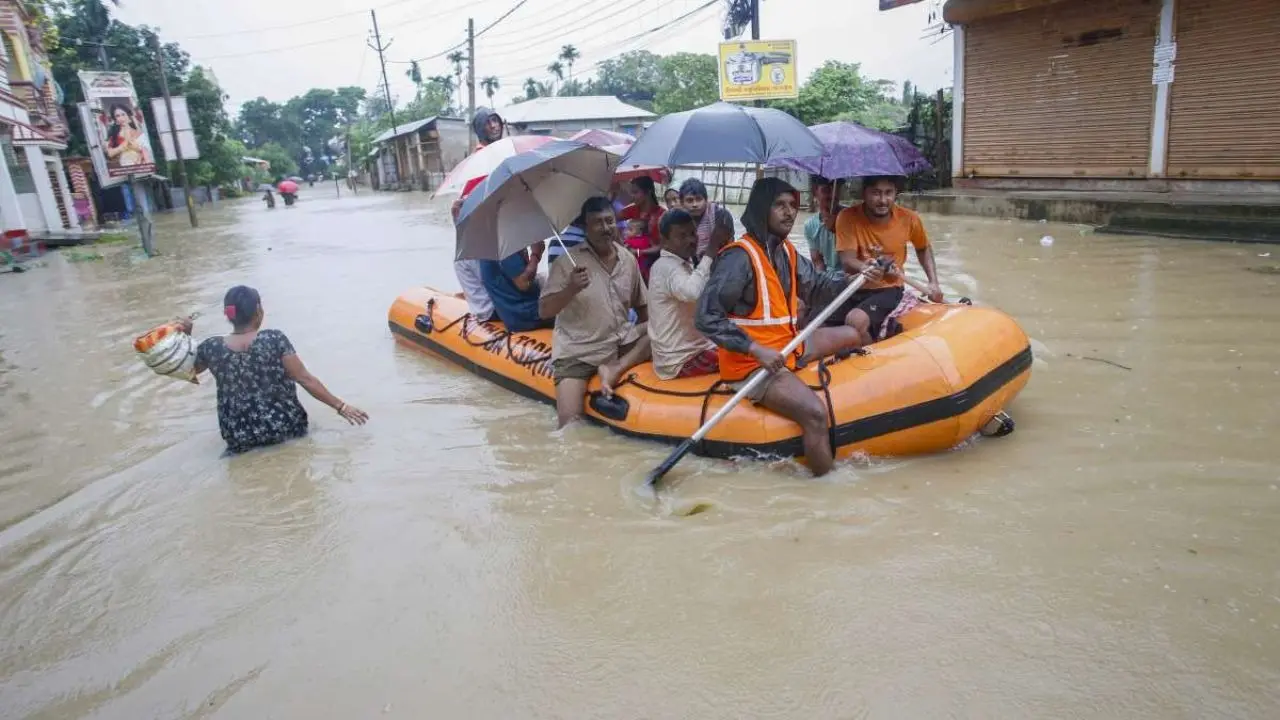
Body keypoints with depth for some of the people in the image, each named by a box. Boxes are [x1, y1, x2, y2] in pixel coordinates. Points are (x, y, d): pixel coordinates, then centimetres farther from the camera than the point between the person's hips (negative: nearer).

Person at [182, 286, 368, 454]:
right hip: (283, 427, -2)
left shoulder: (211, 348, -9)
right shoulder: (274, 340, -17)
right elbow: (305, 380, -17)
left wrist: (185, 335, 5)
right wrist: (341, 407, -12)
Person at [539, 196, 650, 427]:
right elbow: (544, 311, -13)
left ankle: (616, 369, -18)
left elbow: (641, 305, 14)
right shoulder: (569, 261, -10)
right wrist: (571, 289, -29)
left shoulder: (628, 258, 3)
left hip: (621, 343, 5)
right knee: (570, 423, -18)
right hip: (577, 352, -4)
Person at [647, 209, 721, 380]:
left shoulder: (682, 264, 12)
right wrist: (710, 253, -33)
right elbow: (692, 292, -41)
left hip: (690, 349, 10)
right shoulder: (667, 266, -20)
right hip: (680, 361, -10)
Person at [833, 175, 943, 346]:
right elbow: (847, 260, -17)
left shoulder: (910, 219, -5)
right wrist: (863, 267, -40)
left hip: (888, 290, -1)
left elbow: (923, 249, 15)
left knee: (856, 320, -31)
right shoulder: (848, 217, -11)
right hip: (854, 289, 2)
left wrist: (933, 282, 3)